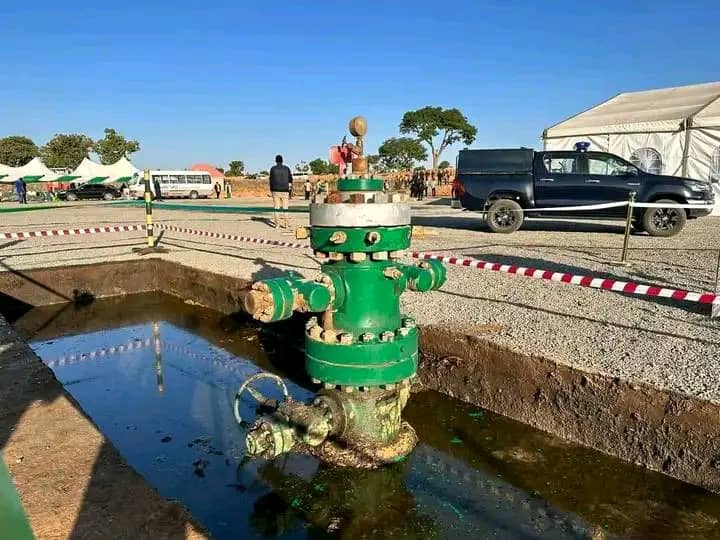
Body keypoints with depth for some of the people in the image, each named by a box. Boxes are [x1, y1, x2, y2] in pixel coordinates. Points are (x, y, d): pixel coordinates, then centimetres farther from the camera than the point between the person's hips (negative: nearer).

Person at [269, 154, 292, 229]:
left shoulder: (273, 168, -1)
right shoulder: (287, 168, 2)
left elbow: (271, 180, 0)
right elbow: (290, 179, 5)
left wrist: (271, 190, 8)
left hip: (276, 191, -1)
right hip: (285, 191, 1)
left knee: (276, 208, 3)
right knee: (285, 208, 4)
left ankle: (277, 224, 0)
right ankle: (286, 224, 2)